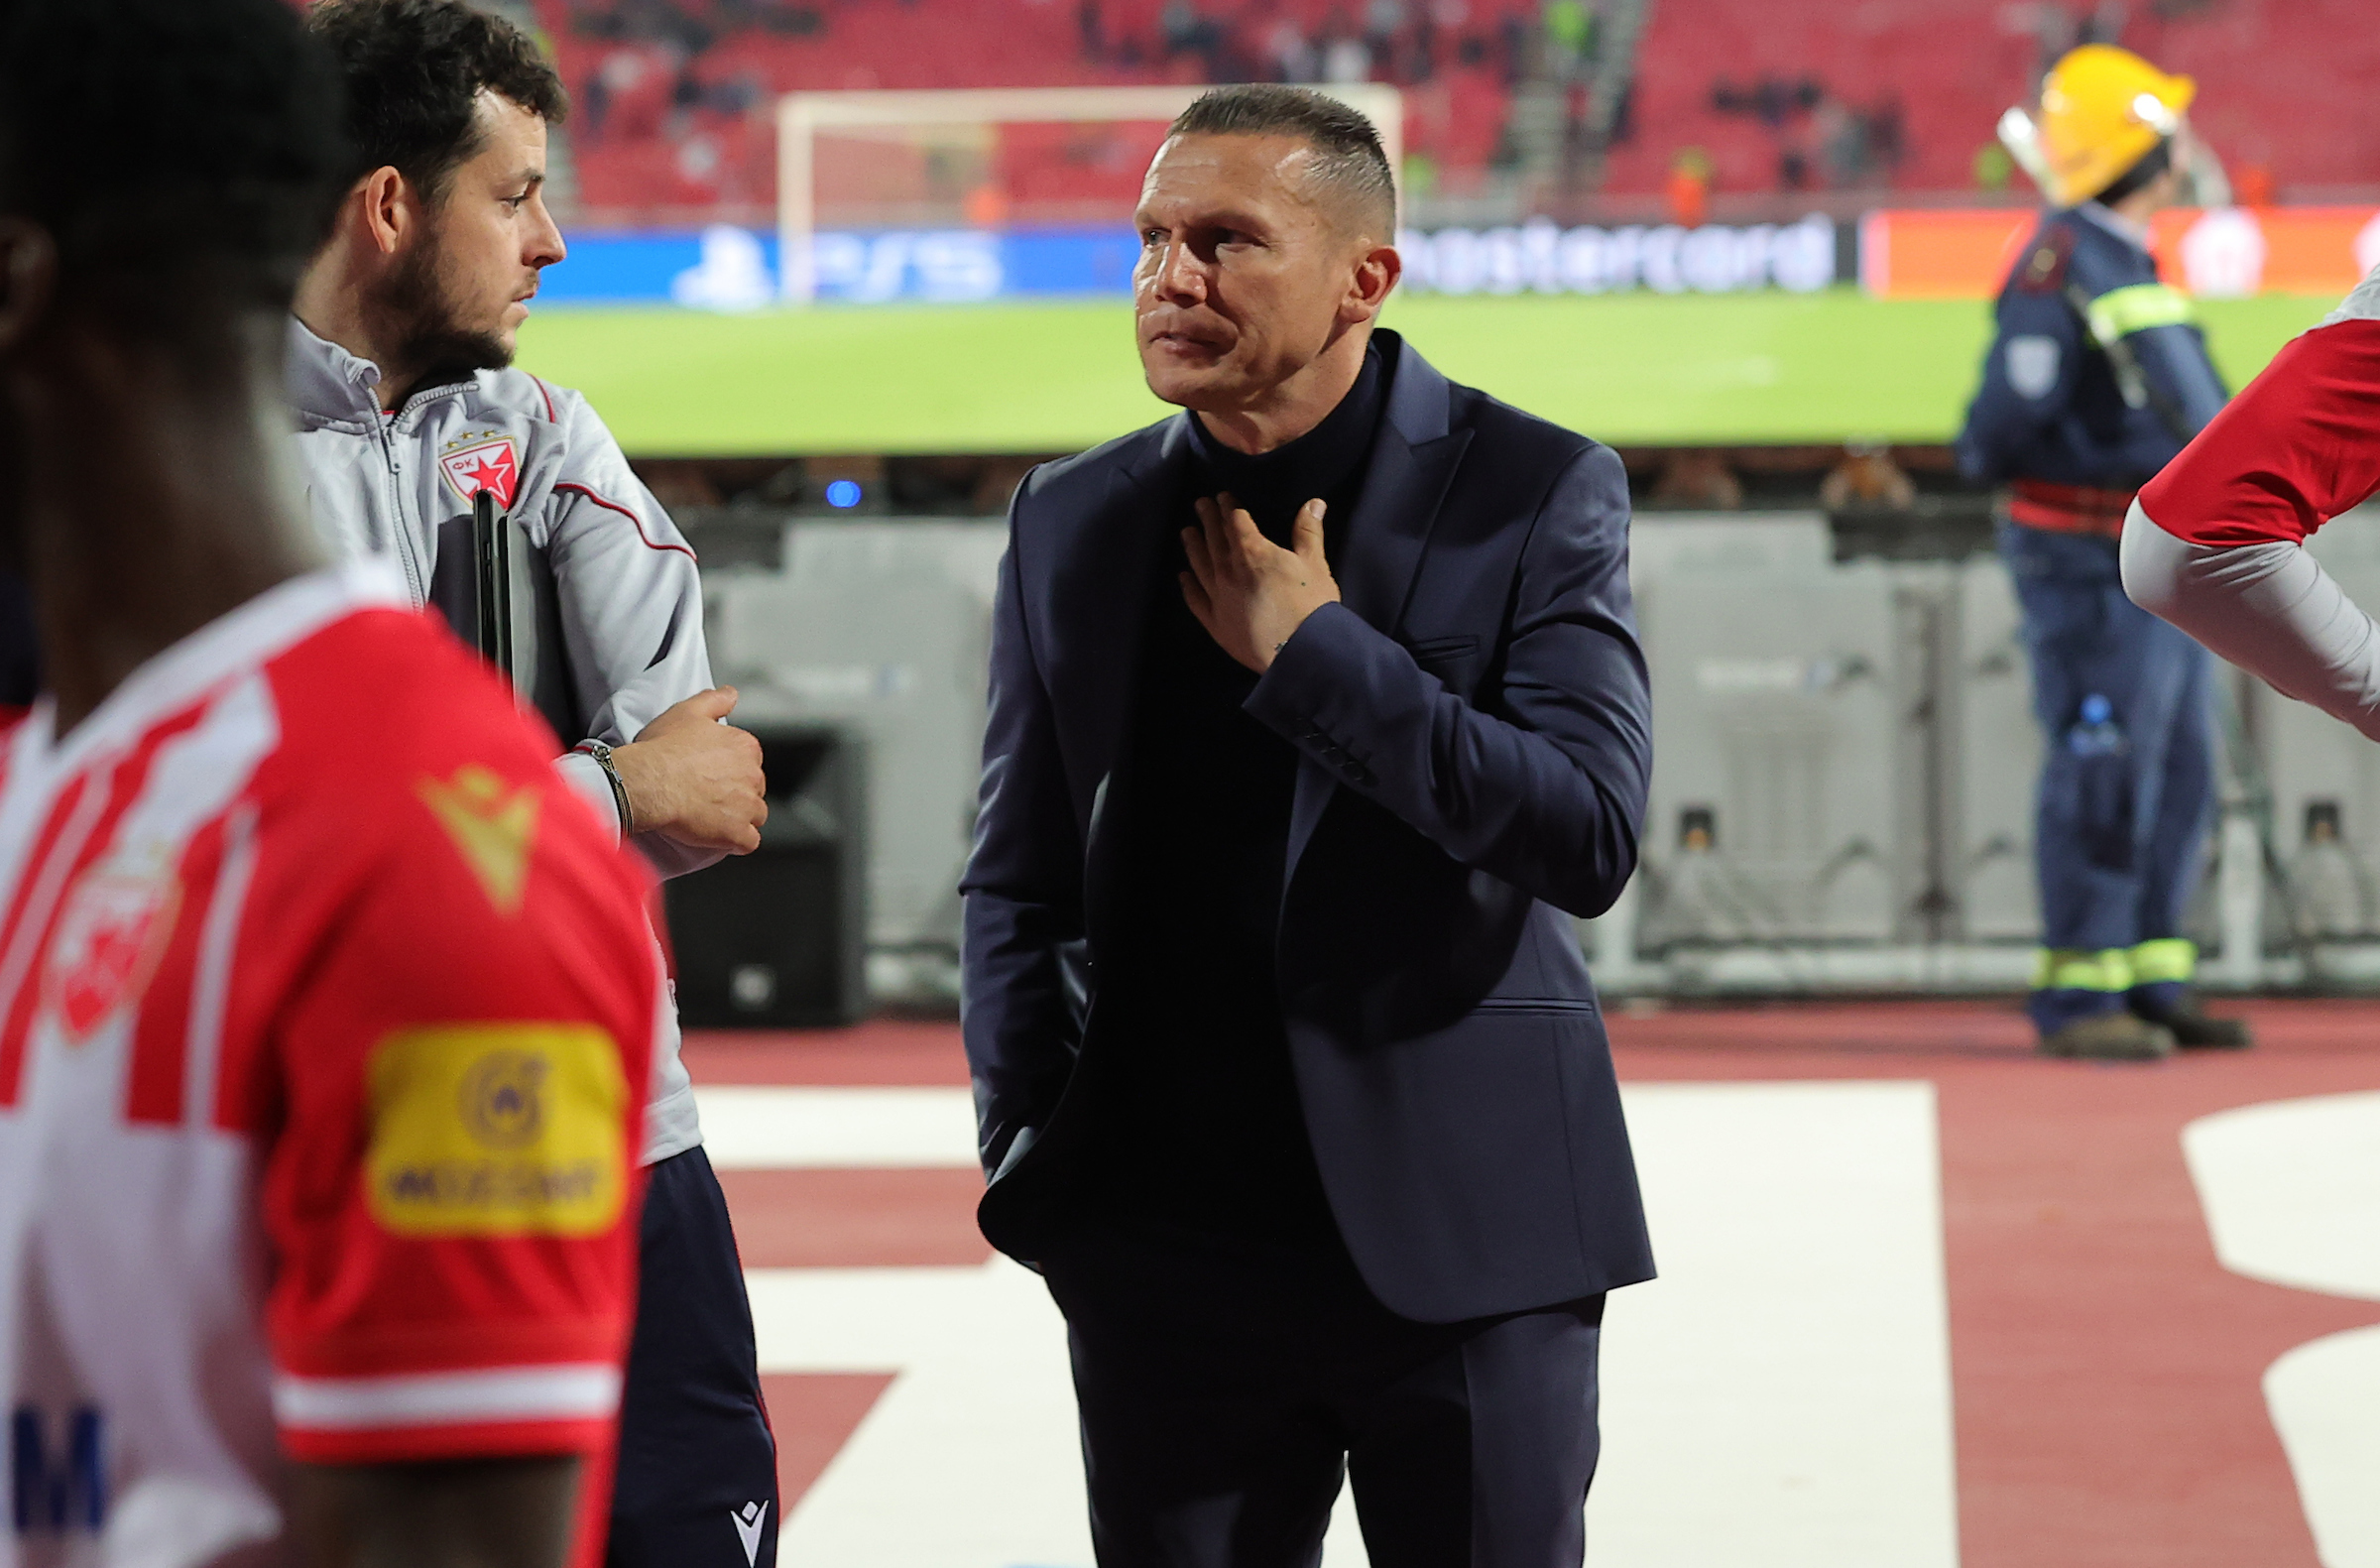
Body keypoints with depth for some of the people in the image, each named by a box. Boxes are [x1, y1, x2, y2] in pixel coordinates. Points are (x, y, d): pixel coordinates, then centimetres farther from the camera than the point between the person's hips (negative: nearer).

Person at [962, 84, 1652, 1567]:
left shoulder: (1538, 494, -4)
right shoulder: (1073, 523, 8)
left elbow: (1591, 837, -14)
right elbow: (1019, 883, 14)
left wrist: (1316, 651, -14)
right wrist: (1035, 1154, 3)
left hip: (1465, 1235, -3)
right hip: (1168, 1249, 3)